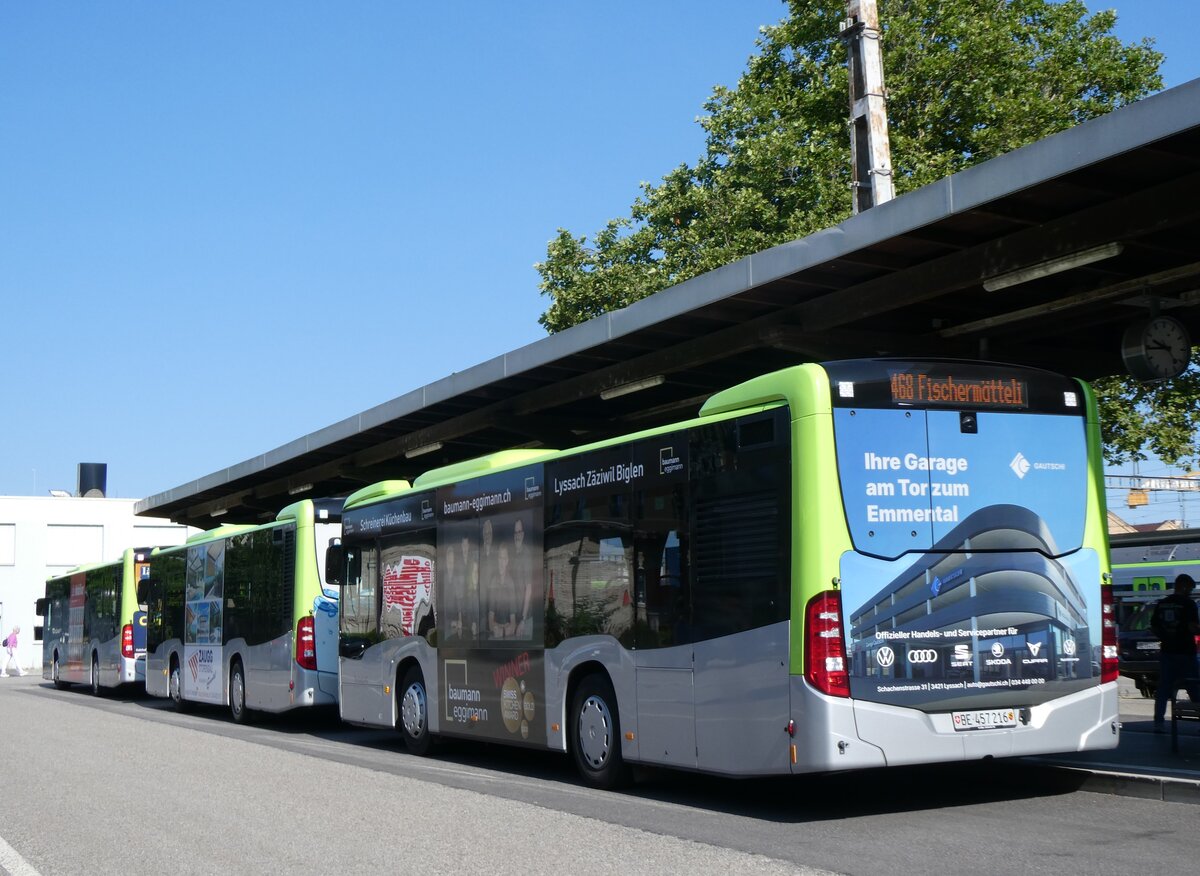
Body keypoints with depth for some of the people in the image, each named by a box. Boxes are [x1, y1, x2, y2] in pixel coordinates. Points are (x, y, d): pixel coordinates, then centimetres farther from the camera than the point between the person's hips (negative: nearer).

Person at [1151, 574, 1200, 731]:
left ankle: (1158, 723, 4)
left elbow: (1154, 627, 10)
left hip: (1166, 652, 5)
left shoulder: (1161, 604, 7)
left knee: (1163, 690, 7)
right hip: (1185, 652, -5)